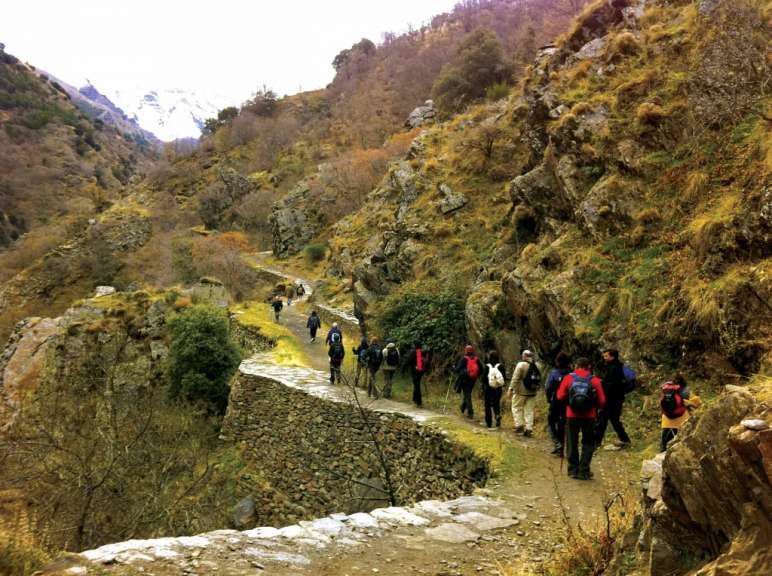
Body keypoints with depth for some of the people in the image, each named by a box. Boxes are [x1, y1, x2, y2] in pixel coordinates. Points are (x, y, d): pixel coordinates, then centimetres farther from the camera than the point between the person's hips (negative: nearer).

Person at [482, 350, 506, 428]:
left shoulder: (486, 366, -11)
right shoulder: (501, 366, -6)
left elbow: (483, 378, -8)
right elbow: (504, 377, -2)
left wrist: (483, 387, 5)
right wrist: (502, 386, 13)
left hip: (488, 388, -1)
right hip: (498, 389, 2)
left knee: (488, 405, 11)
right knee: (496, 403, 15)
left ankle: (489, 422, 14)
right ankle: (498, 414, -14)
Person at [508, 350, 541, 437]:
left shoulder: (521, 365, -12)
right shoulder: (537, 366, 6)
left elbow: (515, 378, -15)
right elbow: (539, 379, 12)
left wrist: (511, 388, -13)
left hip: (521, 392, -5)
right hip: (532, 392, 5)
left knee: (517, 408, 8)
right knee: (529, 410, 8)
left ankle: (519, 425, 0)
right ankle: (529, 429, 6)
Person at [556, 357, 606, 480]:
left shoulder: (569, 378, -5)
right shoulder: (594, 380, -5)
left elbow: (560, 396, -4)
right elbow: (602, 401, -5)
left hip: (572, 415, 0)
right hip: (589, 416, 0)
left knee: (572, 443, 13)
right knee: (588, 443, 12)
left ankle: (573, 470, 14)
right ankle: (584, 471, 6)